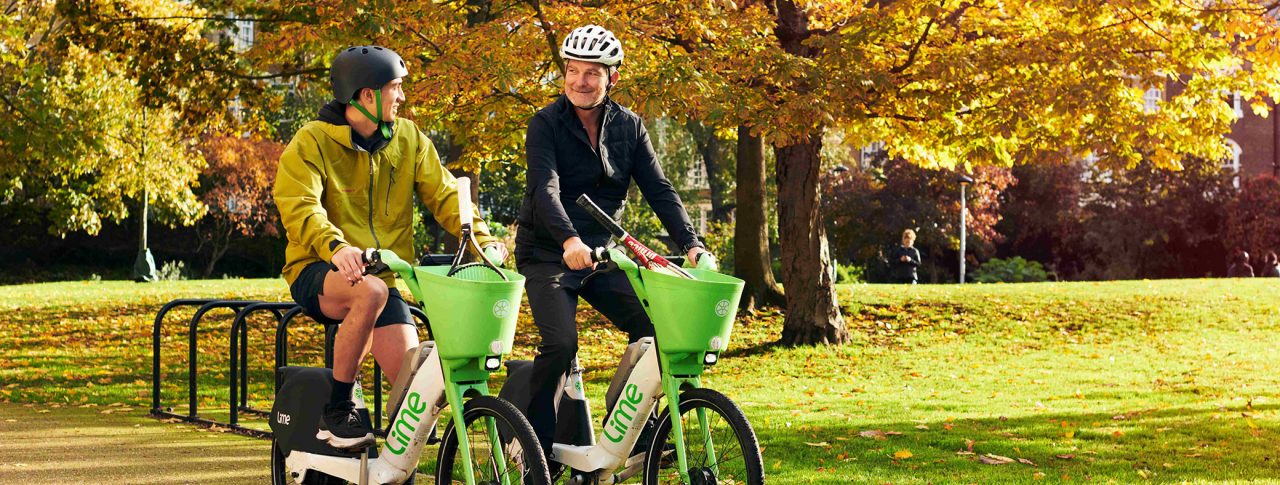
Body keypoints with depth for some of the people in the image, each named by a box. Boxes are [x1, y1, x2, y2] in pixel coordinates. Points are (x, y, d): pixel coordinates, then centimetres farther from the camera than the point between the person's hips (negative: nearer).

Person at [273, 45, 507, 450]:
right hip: (318, 273, -4)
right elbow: (300, 208, -23)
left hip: (386, 275, 4)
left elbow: (443, 194, -2)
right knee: (370, 291, -39)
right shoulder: (311, 142, -9)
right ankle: (337, 410, -23)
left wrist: (481, 238, -20)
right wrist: (335, 247, -43)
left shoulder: (408, 138, 6)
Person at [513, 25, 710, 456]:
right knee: (561, 343, -22)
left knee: (652, 326, -15)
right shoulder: (546, 124, -9)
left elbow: (658, 189, -2)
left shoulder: (628, 127, 3)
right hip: (548, 253, -4)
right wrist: (570, 240, -42)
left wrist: (690, 243, -17)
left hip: (603, 252, 4)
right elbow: (546, 189, -24)